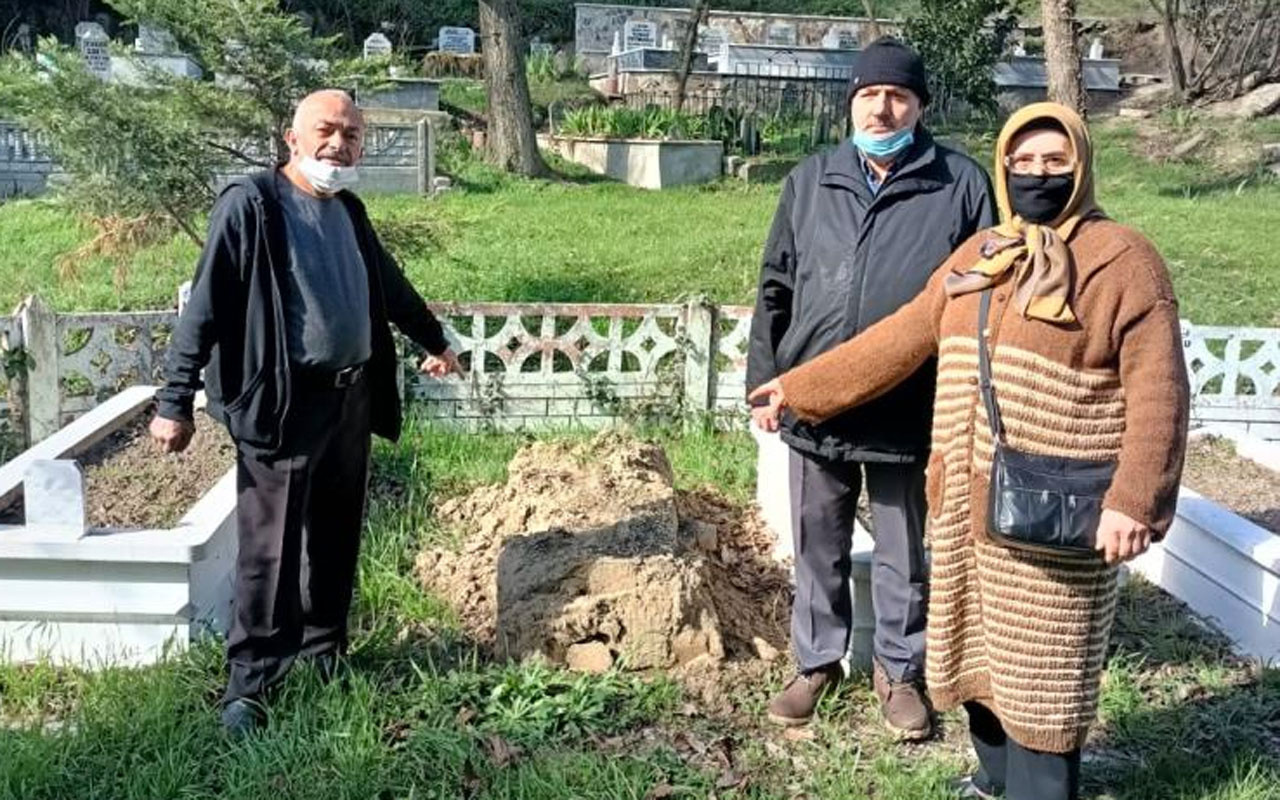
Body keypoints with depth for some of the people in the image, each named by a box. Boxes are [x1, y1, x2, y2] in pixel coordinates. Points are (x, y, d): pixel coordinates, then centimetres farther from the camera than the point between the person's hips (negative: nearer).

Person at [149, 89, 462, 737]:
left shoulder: (349, 211, 11)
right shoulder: (250, 204, -11)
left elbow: (390, 285, 27)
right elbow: (205, 307, -12)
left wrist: (434, 340, 38)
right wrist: (175, 402, -15)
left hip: (350, 397, 7)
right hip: (281, 402, -7)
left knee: (336, 536, 15)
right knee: (272, 545, -3)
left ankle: (325, 649, 30)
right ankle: (248, 682, 8)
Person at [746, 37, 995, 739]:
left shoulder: (960, 184, -3)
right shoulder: (810, 181, 5)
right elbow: (775, 288, 10)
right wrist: (764, 381, 8)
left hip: (907, 411, -2)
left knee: (902, 554, 13)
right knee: (817, 547, 16)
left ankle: (899, 669, 33)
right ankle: (817, 661, 34)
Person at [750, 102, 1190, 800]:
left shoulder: (1122, 262, -8)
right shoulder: (978, 256, 11)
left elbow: (1157, 392, -14)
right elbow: (901, 338, 14)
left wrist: (1134, 501, -23)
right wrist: (800, 387, 12)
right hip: (968, 503, 7)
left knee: (1039, 666, 2)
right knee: (976, 649, 18)